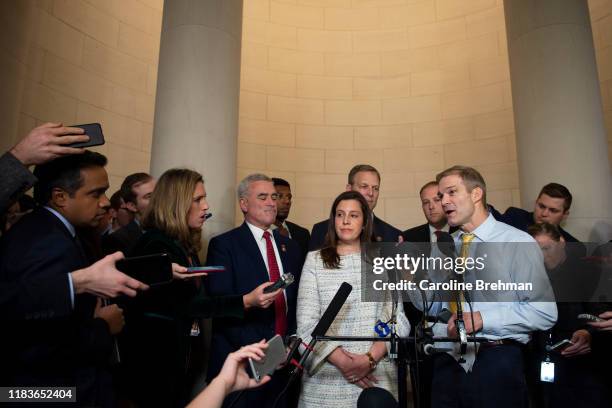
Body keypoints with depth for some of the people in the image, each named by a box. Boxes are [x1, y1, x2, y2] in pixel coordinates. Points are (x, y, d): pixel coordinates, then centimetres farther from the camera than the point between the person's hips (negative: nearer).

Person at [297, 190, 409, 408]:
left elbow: (398, 319, -1)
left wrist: (370, 359, -14)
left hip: (377, 376, 1)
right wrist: (343, 361, -14)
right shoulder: (315, 260, 1)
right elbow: (307, 323, -4)